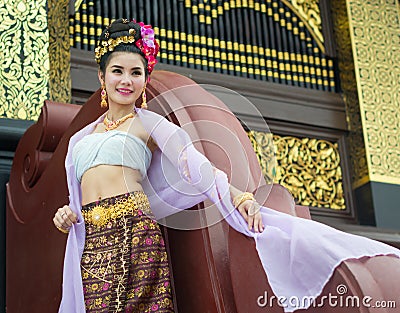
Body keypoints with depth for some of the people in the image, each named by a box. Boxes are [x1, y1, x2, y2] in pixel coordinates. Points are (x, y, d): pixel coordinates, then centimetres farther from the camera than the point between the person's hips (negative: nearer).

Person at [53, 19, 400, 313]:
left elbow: (198, 166, -3)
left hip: (135, 233, -4)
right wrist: (66, 216, 3)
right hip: (90, 245, 4)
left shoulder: (149, 123, 10)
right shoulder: (80, 138, 24)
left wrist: (240, 197, -17)